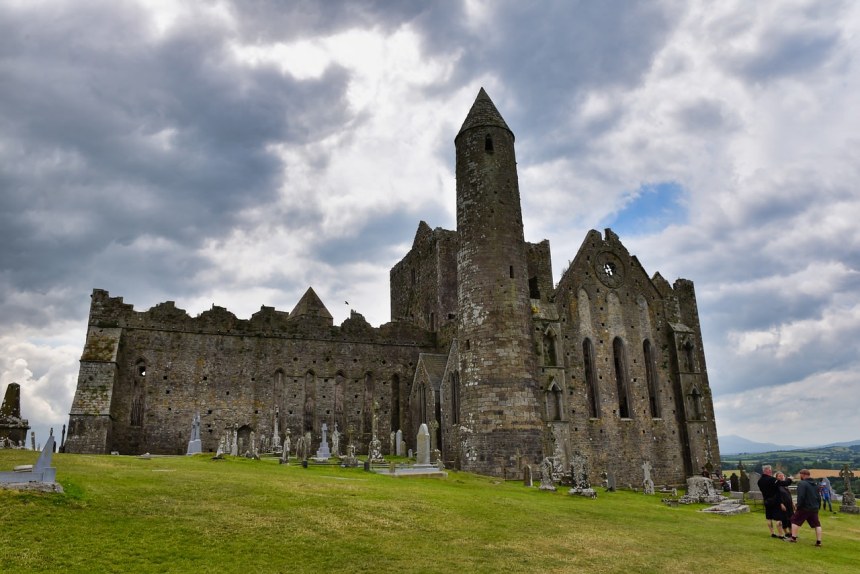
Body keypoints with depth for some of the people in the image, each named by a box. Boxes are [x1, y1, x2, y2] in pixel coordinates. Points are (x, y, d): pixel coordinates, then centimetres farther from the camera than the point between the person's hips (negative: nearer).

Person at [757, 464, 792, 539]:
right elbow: (784, 483, -20)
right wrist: (789, 479, -2)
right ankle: (781, 535, 1)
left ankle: (772, 533, 20)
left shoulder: (760, 481, 2)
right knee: (778, 519, -2)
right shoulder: (772, 479, -20)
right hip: (775, 501, -7)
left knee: (769, 518, 13)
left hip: (767, 501, 7)